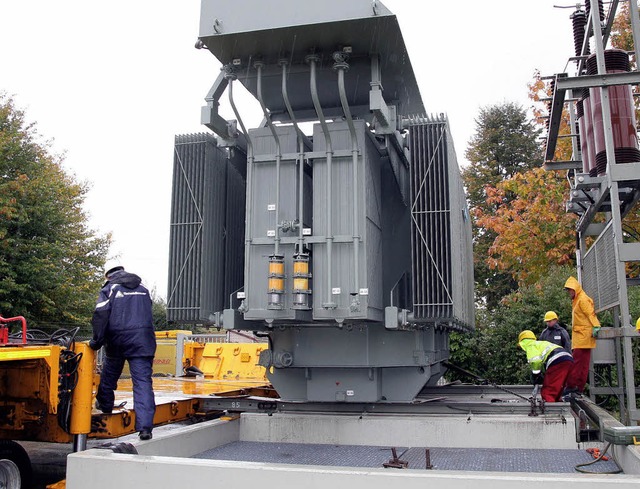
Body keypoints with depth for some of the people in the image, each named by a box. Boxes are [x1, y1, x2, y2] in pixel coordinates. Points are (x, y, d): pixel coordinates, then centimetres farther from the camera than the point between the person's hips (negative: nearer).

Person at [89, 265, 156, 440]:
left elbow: (101, 315, -7)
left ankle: (104, 404, 45)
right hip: (143, 339, 2)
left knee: (109, 374, 25)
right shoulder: (142, 288, 17)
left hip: (117, 340, -2)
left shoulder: (110, 289, 3)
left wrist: (97, 341, -3)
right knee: (143, 381, -5)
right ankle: (145, 427, -14)